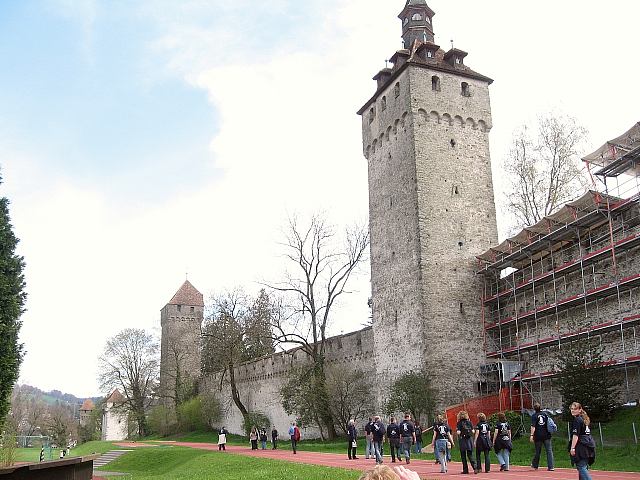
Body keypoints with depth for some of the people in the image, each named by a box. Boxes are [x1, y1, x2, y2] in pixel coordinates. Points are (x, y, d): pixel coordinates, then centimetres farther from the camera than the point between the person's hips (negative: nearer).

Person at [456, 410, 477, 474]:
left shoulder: (459, 423, -6)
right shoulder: (469, 422, 5)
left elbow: (458, 432, -13)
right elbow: (473, 431, 3)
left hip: (462, 440, -3)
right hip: (470, 439, 3)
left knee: (463, 455, 6)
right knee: (470, 455, 8)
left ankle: (465, 470, 7)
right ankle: (474, 467, -11)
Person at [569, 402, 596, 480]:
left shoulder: (577, 420, -10)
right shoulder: (584, 419, 18)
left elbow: (576, 435, -16)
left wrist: (572, 448, -18)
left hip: (581, 446, -9)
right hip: (589, 445, 9)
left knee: (581, 467, -10)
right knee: (584, 467, 13)